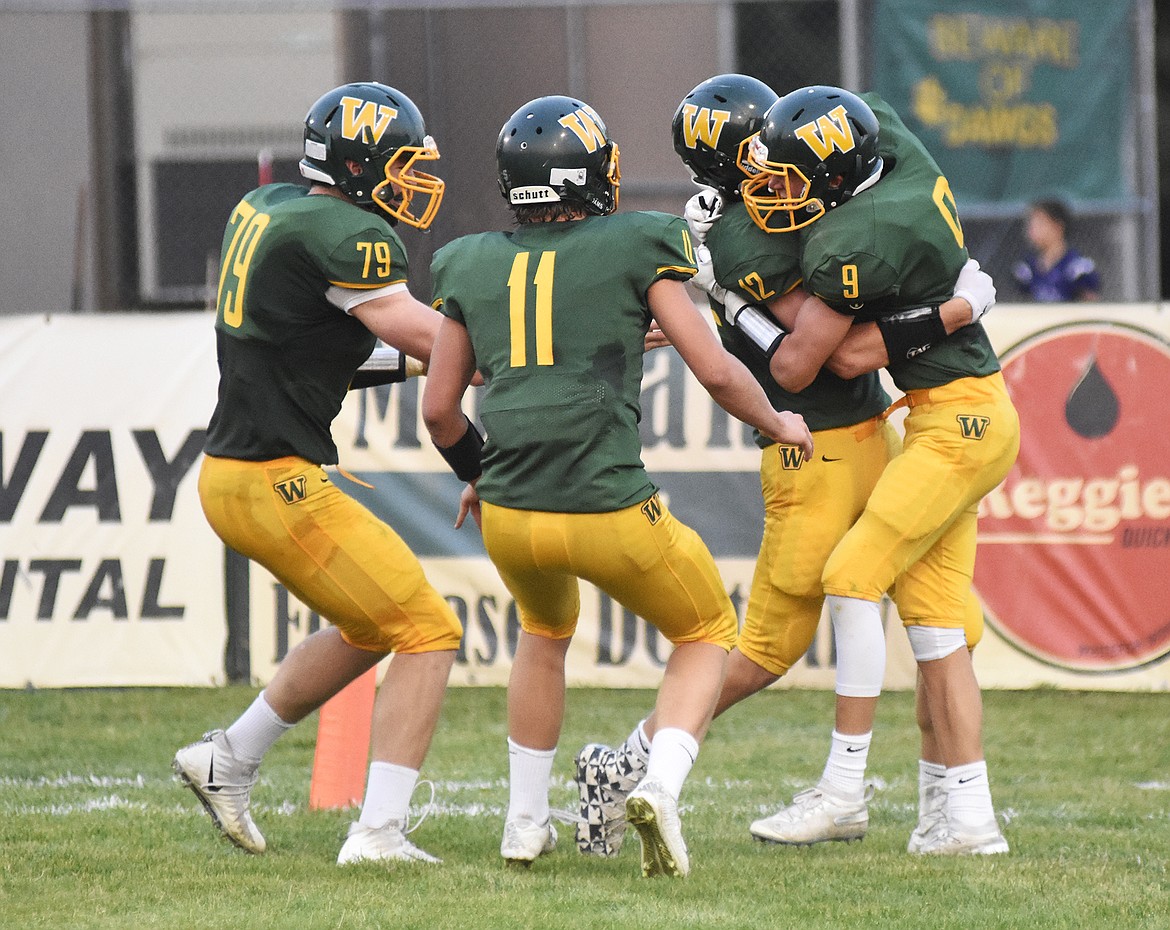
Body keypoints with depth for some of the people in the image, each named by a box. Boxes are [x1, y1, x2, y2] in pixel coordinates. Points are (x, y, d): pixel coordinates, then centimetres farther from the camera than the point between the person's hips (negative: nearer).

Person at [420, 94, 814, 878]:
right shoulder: (634, 251, 0)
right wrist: (778, 425, 18)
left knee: (546, 633, 35)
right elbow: (716, 371, -2)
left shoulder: (474, 267, 11)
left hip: (509, 516, 4)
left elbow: (439, 409, 16)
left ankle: (526, 821, 33)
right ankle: (662, 785, -5)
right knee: (707, 634, 21)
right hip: (609, 514, -4)